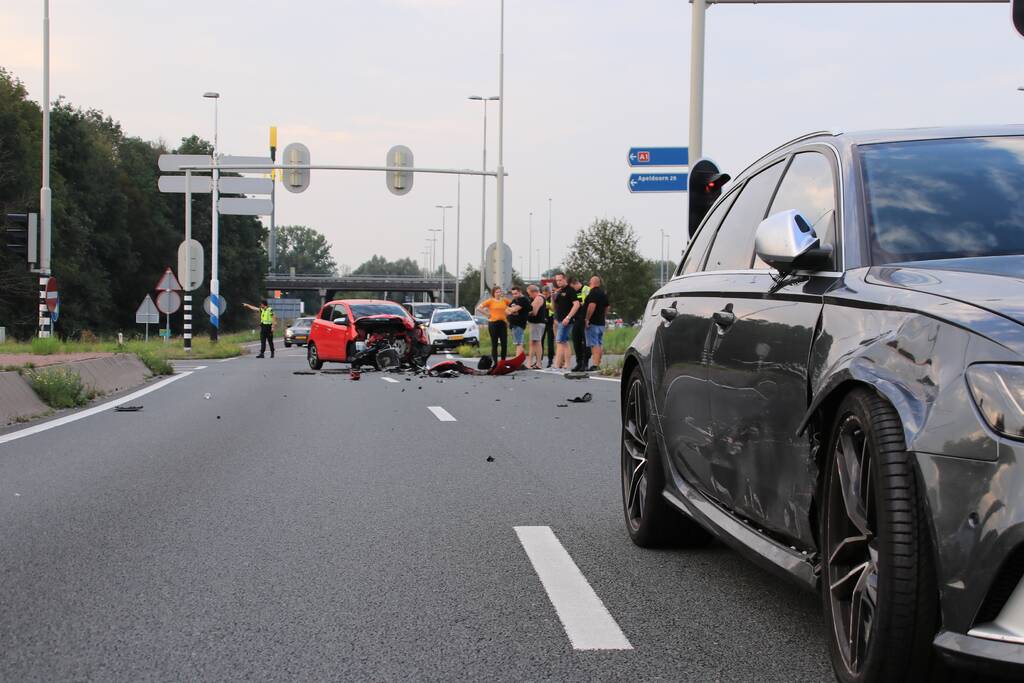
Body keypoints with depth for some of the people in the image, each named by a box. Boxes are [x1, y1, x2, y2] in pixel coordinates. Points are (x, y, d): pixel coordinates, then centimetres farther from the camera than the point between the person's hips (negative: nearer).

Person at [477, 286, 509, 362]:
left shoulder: (504, 300, 7)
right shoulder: (490, 301, -3)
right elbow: (479, 308, -6)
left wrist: (507, 313, 10)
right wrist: (487, 314, -7)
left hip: (503, 323, 3)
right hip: (493, 323, -3)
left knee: (504, 344, 1)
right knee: (494, 344, 1)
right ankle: (495, 362, 6)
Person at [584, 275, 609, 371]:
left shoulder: (593, 293, -14)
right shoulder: (603, 293, 15)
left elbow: (592, 306, -24)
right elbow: (606, 308, 20)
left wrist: (587, 319, -21)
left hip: (593, 323, -9)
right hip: (601, 322, 9)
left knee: (594, 344, -11)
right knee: (600, 344, 11)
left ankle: (594, 364, -17)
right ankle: (598, 364, 13)